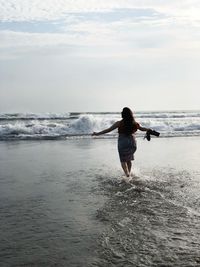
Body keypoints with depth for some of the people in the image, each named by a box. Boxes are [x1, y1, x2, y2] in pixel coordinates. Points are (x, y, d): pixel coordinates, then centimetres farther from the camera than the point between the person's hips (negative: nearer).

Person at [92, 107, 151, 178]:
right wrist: (149, 129, 30)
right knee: (129, 159, 22)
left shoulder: (119, 123, -8)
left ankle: (127, 173, -16)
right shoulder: (135, 123, 0)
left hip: (123, 143, -3)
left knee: (123, 160, 6)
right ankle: (129, 172, 23)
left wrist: (97, 133, 0)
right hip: (132, 143, 3)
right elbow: (142, 129, 14)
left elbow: (108, 130, -6)